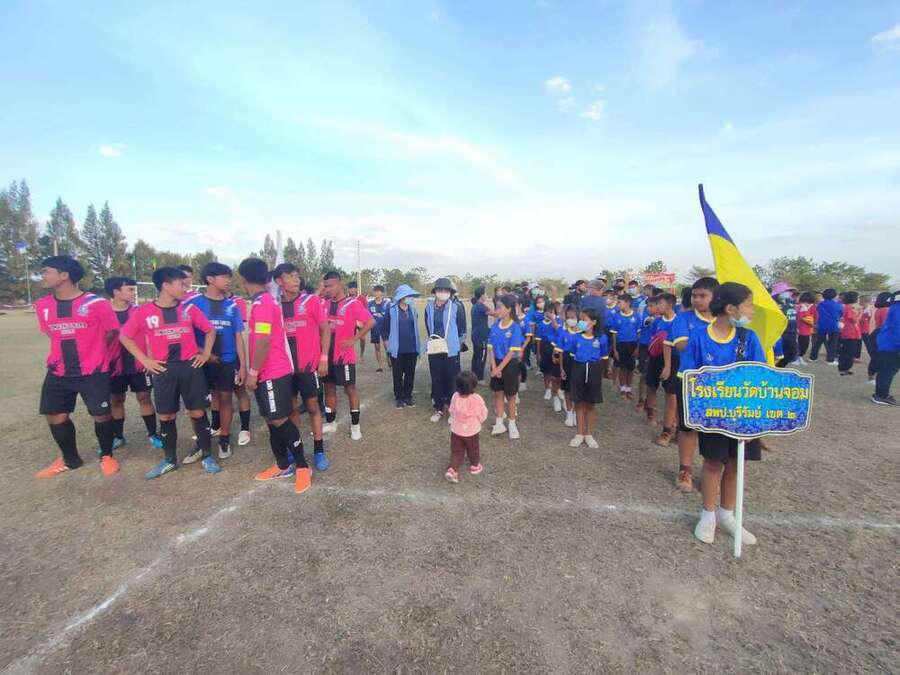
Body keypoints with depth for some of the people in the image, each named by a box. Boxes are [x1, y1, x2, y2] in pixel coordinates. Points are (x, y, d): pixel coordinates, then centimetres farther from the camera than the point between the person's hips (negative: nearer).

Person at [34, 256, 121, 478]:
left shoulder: (97, 303, -13)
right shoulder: (42, 306, 3)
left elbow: (112, 333, -1)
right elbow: (51, 334, 19)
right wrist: (69, 351, 12)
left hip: (93, 372, -5)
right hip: (58, 373, 6)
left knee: (101, 415, -2)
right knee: (55, 416, 10)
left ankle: (106, 456, 20)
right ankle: (70, 459, 30)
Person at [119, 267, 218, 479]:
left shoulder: (189, 308, 2)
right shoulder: (144, 312, -3)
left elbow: (210, 330, 13)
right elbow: (125, 336, 7)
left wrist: (206, 353, 4)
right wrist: (145, 360, 0)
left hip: (191, 367, 0)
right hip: (163, 370, 0)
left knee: (198, 412, 3)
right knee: (166, 416, 9)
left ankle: (207, 456, 16)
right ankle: (170, 459, 26)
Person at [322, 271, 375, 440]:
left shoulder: (352, 303, -11)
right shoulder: (325, 304, 7)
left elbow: (370, 322, -18)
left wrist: (353, 339, -18)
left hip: (345, 355, -6)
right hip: (327, 355, 6)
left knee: (350, 388, 4)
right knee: (329, 387, 15)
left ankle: (355, 425, 16)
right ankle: (330, 422, 30)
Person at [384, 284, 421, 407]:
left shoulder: (413, 309, 5)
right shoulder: (391, 309, -7)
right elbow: (386, 327, 1)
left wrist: (417, 345, 16)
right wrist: (387, 341, 1)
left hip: (412, 349, 3)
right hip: (397, 349, -3)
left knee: (410, 374, 10)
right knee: (398, 375, 7)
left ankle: (408, 396, 25)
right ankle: (399, 397, 22)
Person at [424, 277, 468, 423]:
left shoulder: (456, 307, -8)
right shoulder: (429, 306, 1)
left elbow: (462, 328, 0)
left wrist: (459, 342, 6)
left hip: (451, 349, -3)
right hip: (434, 349, 3)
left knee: (452, 380, 4)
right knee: (436, 380, 12)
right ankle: (439, 409, 27)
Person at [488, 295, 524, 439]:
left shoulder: (515, 327, -14)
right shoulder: (495, 326, -1)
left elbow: (512, 351, -16)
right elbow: (490, 348, -1)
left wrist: (500, 368, -16)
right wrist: (493, 366, -11)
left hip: (510, 364, -4)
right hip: (496, 363, 4)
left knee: (510, 396, 9)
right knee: (498, 394, 13)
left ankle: (512, 425, 24)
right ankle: (499, 424, 27)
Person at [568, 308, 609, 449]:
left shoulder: (601, 338, -5)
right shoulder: (576, 337, -2)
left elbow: (604, 357, 6)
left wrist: (599, 372, 5)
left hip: (594, 371, -1)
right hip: (578, 369, 1)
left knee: (591, 404, 10)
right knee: (579, 403, 9)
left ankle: (589, 434, 24)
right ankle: (580, 434, 22)